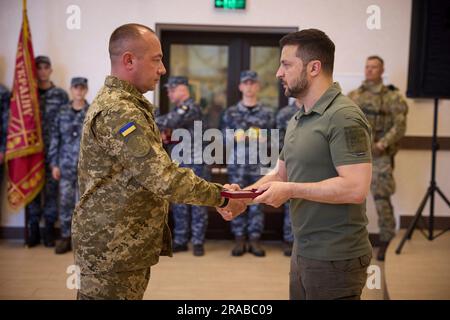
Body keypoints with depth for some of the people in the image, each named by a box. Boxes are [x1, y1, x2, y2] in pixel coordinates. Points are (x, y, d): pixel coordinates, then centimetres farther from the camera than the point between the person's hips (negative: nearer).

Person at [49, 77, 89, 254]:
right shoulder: (63, 112, 5)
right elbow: (55, 138, 6)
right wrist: (54, 164, 2)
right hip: (66, 165, 2)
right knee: (65, 202, 4)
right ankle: (65, 238, 15)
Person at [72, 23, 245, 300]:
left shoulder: (118, 103, 13)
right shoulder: (118, 112, -21)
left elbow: (152, 173, 14)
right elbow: (165, 179, -27)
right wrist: (221, 198, -16)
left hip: (127, 246, 10)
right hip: (113, 251, -10)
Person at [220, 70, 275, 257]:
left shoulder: (267, 113, 7)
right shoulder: (230, 112, 8)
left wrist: (261, 138, -15)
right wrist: (234, 137, -13)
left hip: (259, 164, 0)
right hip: (237, 164, 0)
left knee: (257, 202, 3)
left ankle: (255, 239, 13)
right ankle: (239, 239, 13)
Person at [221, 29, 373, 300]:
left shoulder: (344, 117, -17)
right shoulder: (298, 119, 12)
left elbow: (356, 188, -25)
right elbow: (281, 173, 18)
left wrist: (290, 190, -20)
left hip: (335, 259, -8)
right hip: (303, 252, 8)